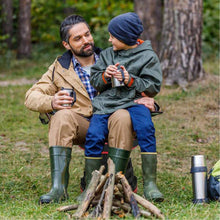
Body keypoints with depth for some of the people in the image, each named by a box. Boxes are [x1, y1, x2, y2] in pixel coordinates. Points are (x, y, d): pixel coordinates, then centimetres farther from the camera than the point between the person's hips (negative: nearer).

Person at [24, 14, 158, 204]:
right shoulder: (60, 69, 10)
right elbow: (31, 96, 3)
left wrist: (144, 100, -14)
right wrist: (51, 102, -21)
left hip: (109, 122, 0)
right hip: (82, 127, 0)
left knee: (122, 116, -33)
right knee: (63, 116, -32)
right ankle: (58, 187, -38)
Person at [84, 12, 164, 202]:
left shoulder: (148, 56, 4)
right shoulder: (107, 54, 16)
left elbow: (153, 88, 0)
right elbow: (95, 81, 17)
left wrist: (130, 80, -13)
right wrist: (105, 76, -5)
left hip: (134, 101, -3)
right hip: (107, 102, 3)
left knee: (146, 128, -32)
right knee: (94, 135, -22)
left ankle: (150, 183, -30)